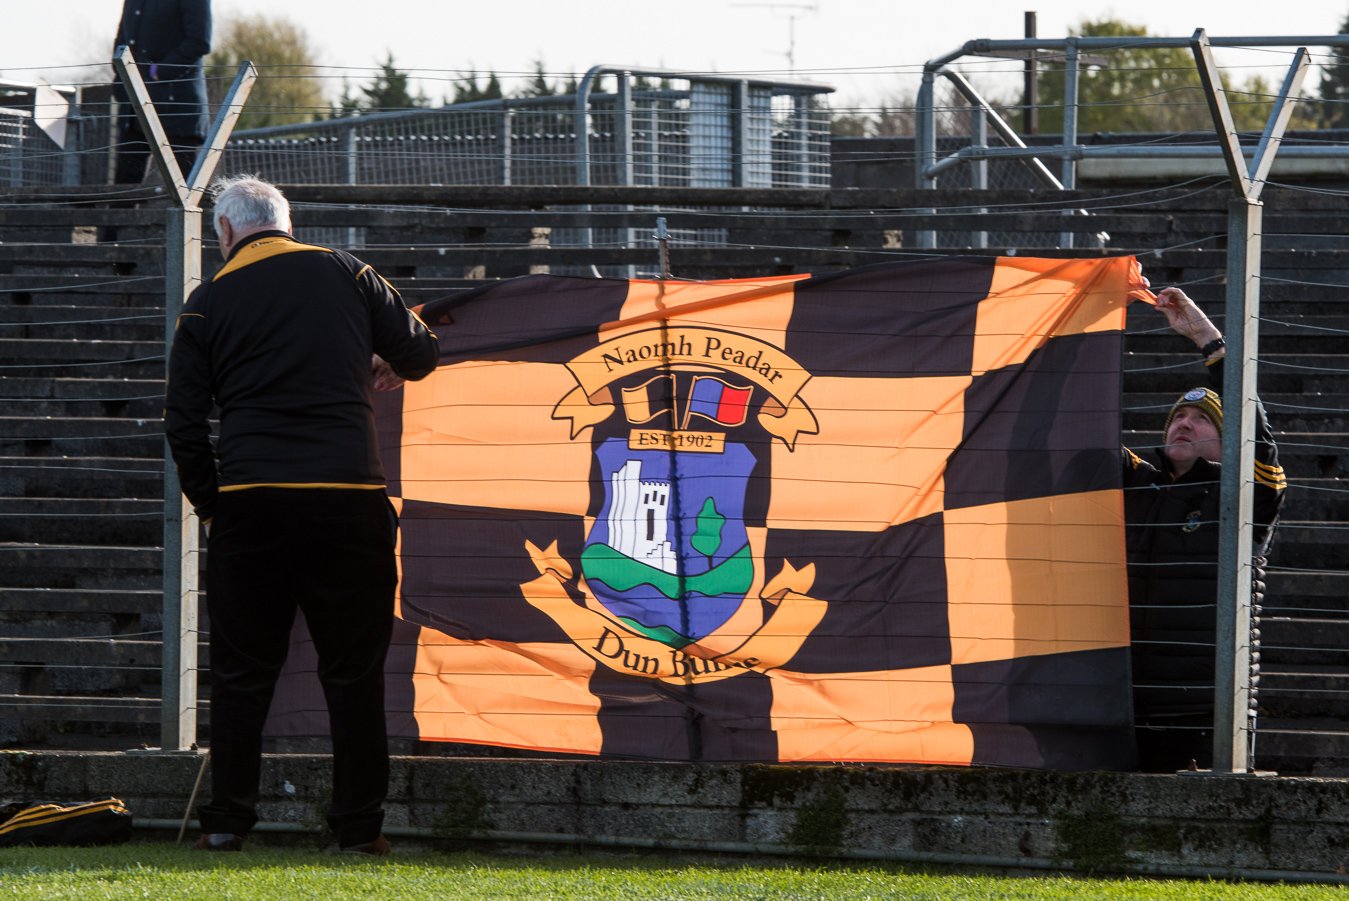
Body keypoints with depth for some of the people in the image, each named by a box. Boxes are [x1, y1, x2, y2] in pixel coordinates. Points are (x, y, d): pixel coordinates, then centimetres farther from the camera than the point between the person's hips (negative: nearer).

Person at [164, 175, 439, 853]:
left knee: (242, 668, 9)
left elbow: (183, 421, 5)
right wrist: (387, 363, 35)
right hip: (348, 496, 0)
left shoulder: (209, 302, 6)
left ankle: (227, 818, 8)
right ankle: (359, 824, 5)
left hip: (249, 502, 0)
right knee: (353, 669, 5)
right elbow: (422, 353, 12)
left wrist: (208, 499, 17)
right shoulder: (342, 273, 6)